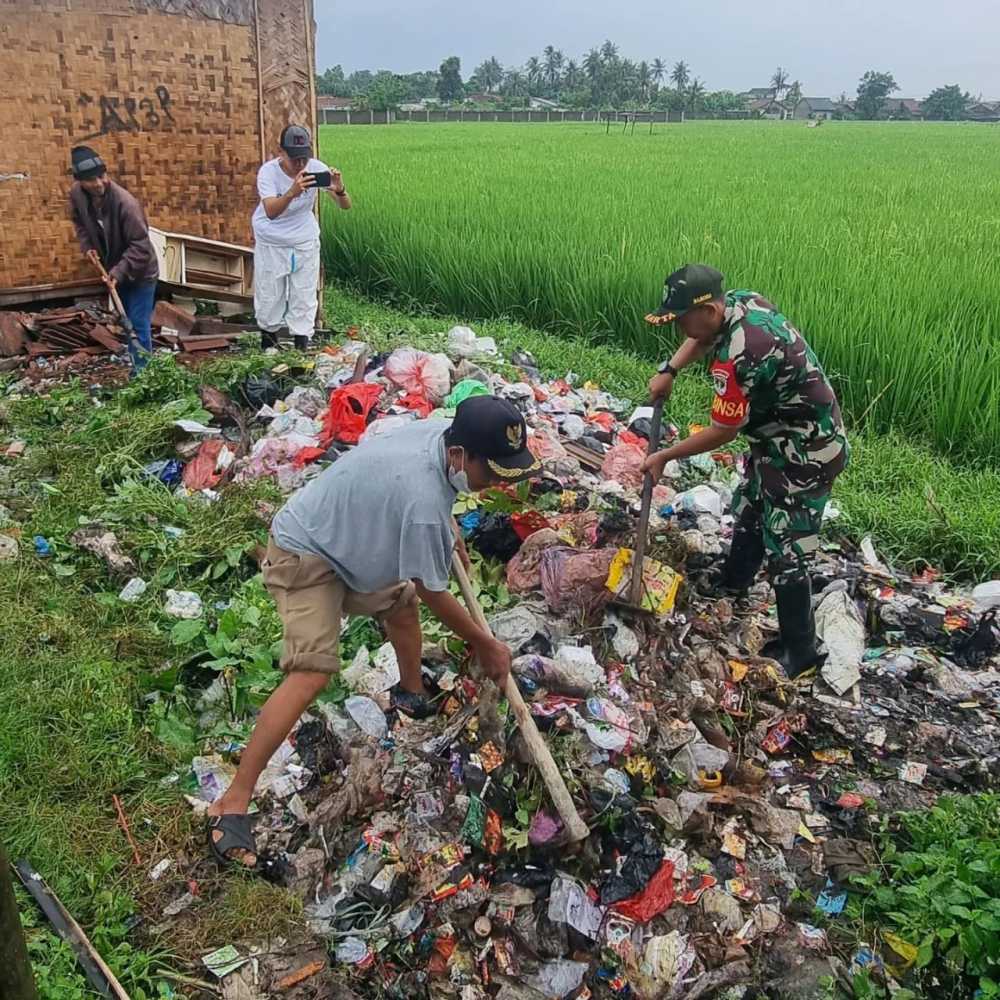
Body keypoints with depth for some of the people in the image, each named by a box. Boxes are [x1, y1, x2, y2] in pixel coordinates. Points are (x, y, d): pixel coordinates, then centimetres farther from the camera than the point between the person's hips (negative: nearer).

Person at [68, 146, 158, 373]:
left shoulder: (125, 203, -30)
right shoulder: (77, 193, -11)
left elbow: (140, 245, -28)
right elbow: (78, 221, 11)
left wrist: (118, 272, -33)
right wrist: (87, 246, -4)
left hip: (140, 273, -7)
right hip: (116, 270, 7)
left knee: (138, 326, -4)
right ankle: (137, 364, 36)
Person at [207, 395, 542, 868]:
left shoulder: (442, 431, -12)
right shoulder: (423, 504, -36)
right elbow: (434, 592, -21)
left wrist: (448, 528, 17)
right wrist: (485, 644, -8)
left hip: (345, 537, 10)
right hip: (303, 557, -9)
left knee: (402, 602, 21)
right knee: (312, 672, -18)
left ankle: (411, 693, 47)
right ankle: (232, 803, -12)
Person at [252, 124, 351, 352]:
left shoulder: (316, 168, -19)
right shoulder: (268, 171, -25)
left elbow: (346, 206, -23)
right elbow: (271, 212, -40)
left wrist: (340, 191, -47)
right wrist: (292, 192, -59)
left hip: (305, 241, 2)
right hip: (271, 242, -1)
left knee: (305, 295, 7)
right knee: (269, 294, 11)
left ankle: (302, 344, 21)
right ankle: (268, 333, 36)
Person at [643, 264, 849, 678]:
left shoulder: (737, 357, -34)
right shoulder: (741, 301, -7)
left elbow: (722, 432, -22)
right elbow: (702, 336, 17)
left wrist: (664, 456, -10)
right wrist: (669, 370, 3)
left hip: (805, 455, -10)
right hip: (783, 438, 10)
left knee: (785, 552, -3)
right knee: (749, 511, 27)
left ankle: (798, 650, 11)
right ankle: (734, 581, 50)